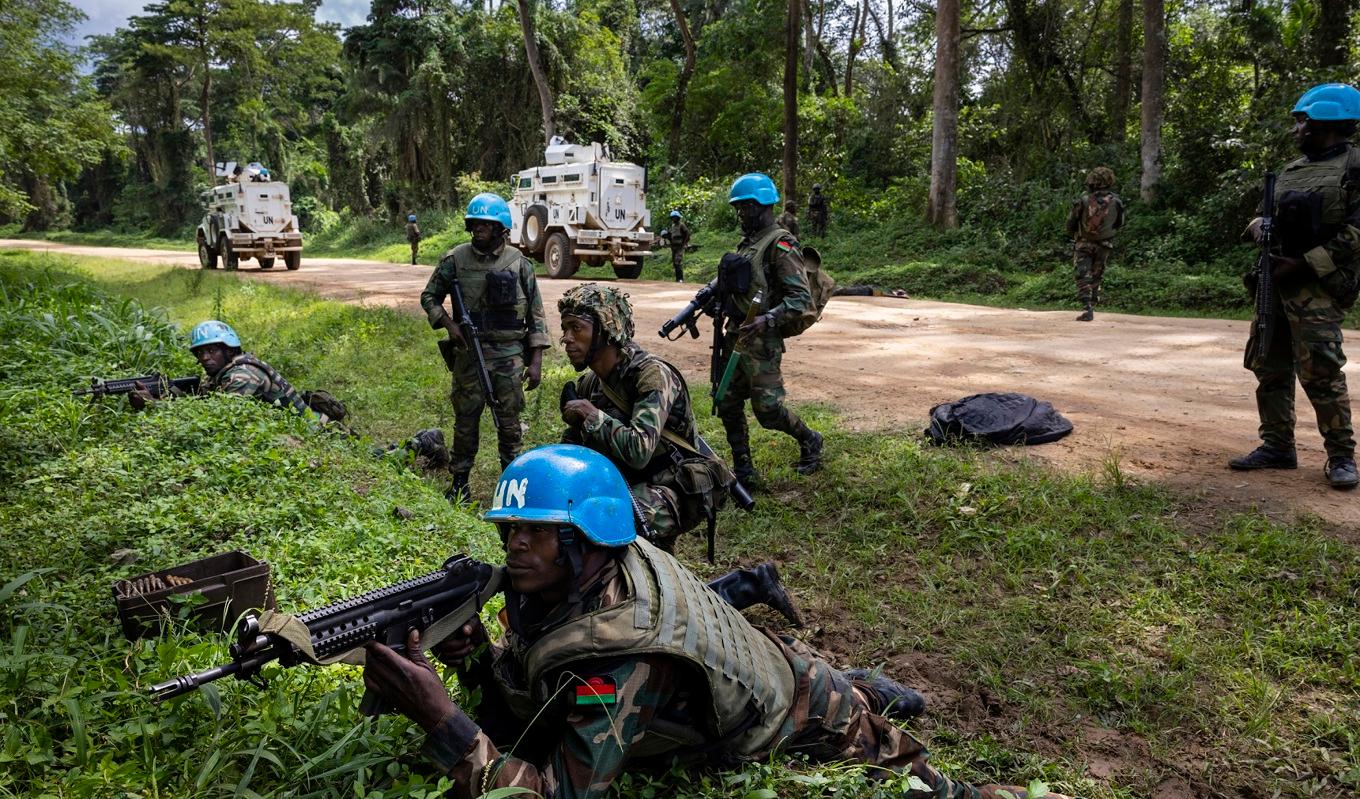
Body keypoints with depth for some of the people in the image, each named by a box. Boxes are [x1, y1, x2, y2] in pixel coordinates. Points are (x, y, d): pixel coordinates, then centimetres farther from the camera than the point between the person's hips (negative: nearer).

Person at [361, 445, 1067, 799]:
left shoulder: (623, 654, -40)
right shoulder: (559, 580, -18)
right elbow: (526, 712, -10)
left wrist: (437, 716, -48)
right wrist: (470, 655, -29)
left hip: (806, 723, -7)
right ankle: (862, 688, 52)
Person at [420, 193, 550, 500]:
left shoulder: (519, 263, 1)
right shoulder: (456, 259, 2)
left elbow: (536, 314, 3)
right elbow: (429, 296, 12)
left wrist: (536, 360, -2)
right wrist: (449, 324, -7)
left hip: (510, 354, -1)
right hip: (469, 352, 1)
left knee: (510, 422, 5)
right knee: (465, 419, 7)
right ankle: (459, 481, 19)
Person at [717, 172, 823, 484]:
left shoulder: (780, 245, -12)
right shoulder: (746, 242, 16)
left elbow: (802, 297, -18)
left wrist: (768, 319, -31)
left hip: (761, 342, -9)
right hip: (735, 338, 9)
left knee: (767, 408, -6)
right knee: (728, 405, 8)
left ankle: (809, 440, 22)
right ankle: (743, 471, 18)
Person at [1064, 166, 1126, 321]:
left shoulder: (1083, 201, -14)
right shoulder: (1116, 202, -8)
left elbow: (1071, 223, -5)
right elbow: (1119, 224, 6)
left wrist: (1074, 235, 15)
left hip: (1083, 244, -3)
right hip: (1104, 245, 3)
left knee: (1083, 277, -3)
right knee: (1096, 277, 19)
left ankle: (1087, 308, -17)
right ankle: (1092, 304, 26)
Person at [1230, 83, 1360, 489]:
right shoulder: (1291, 170, 18)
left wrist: (1304, 264, -17)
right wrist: (1260, 225, 1)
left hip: (1317, 288, -7)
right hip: (1275, 283, 8)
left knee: (1320, 371, -11)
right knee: (1270, 367, 8)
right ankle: (1277, 447, 17)